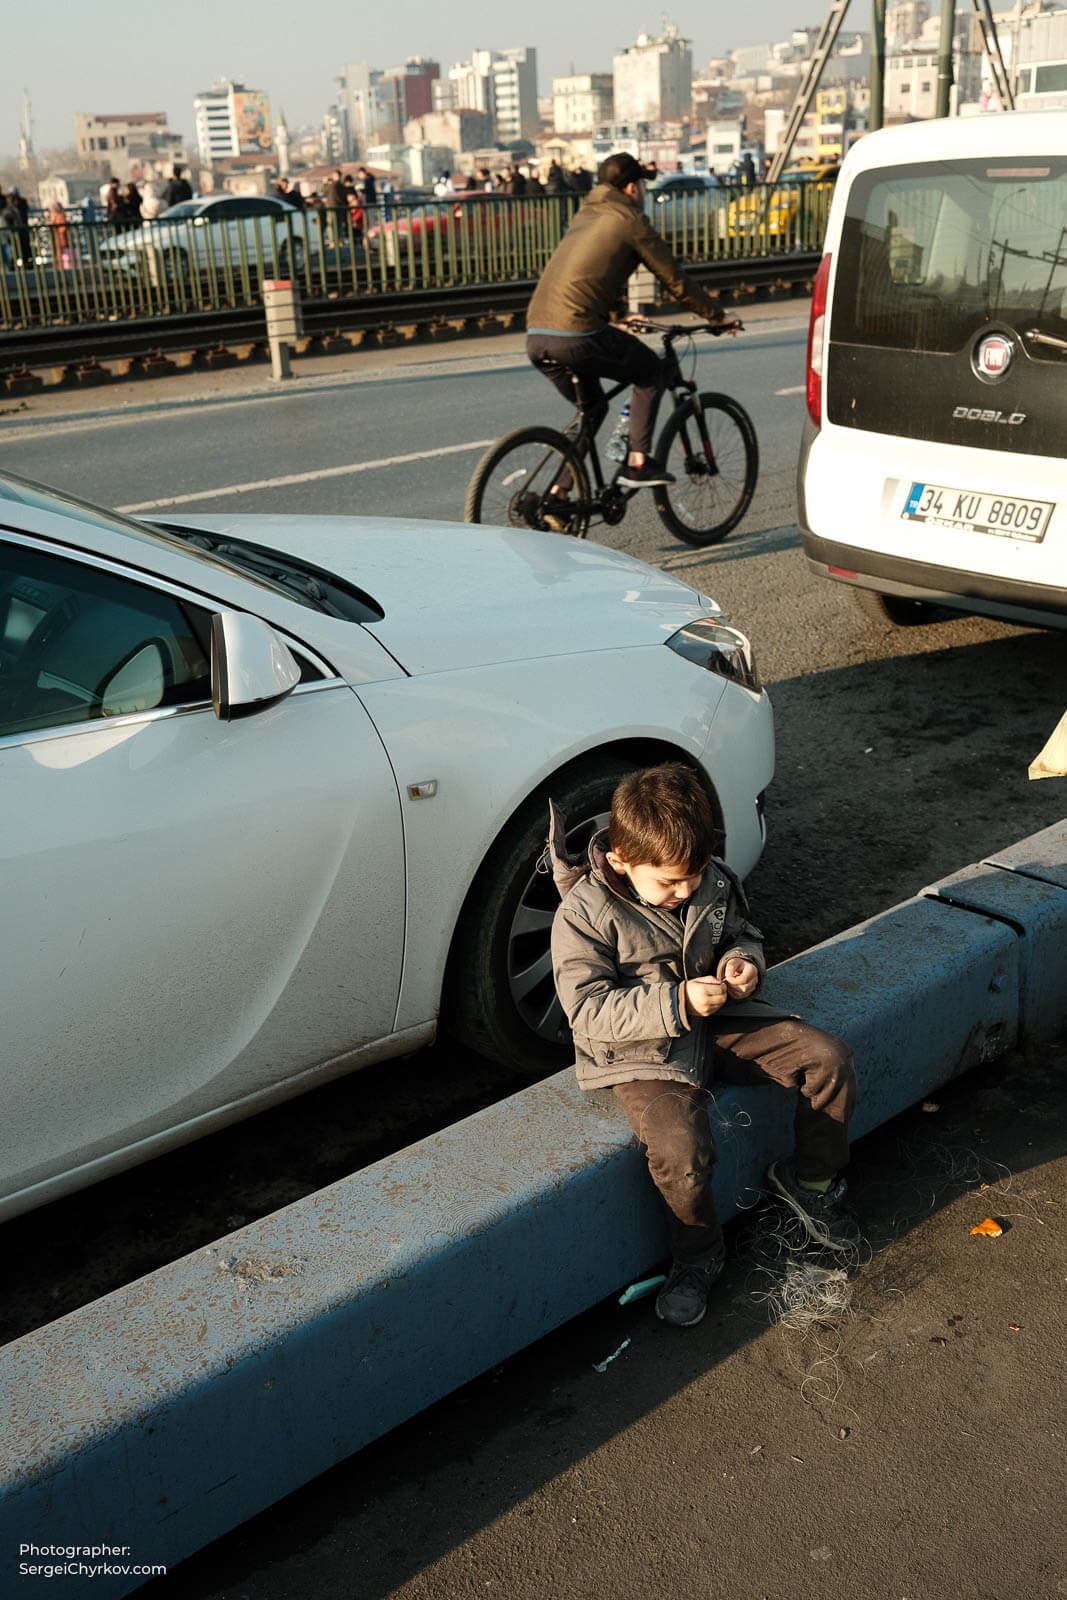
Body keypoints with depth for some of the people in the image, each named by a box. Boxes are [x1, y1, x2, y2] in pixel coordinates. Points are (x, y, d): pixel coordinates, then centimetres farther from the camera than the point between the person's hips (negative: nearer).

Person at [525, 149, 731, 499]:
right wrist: (717, 316, 17)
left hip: (535, 335, 8)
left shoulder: (585, 216, 25)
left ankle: (557, 493, 19)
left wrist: (620, 316, 49)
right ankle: (638, 462, 9)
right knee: (652, 371, 13)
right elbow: (675, 280, 6)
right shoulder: (630, 221, 3)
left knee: (592, 407, 25)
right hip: (576, 334, -8)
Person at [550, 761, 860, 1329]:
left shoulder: (713, 880, -1)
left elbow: (743, 931, 17)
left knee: (827, 1057, -9)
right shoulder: (584, 914, -18)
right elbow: (587, 1010, -20)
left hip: (718, 1023, 6)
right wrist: (677, 1004, -30)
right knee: (680, 1150, -30)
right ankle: (697, 1255, 2)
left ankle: (808, 1179, 15)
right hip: (644, 1053, -5)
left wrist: (744, 959, -9)